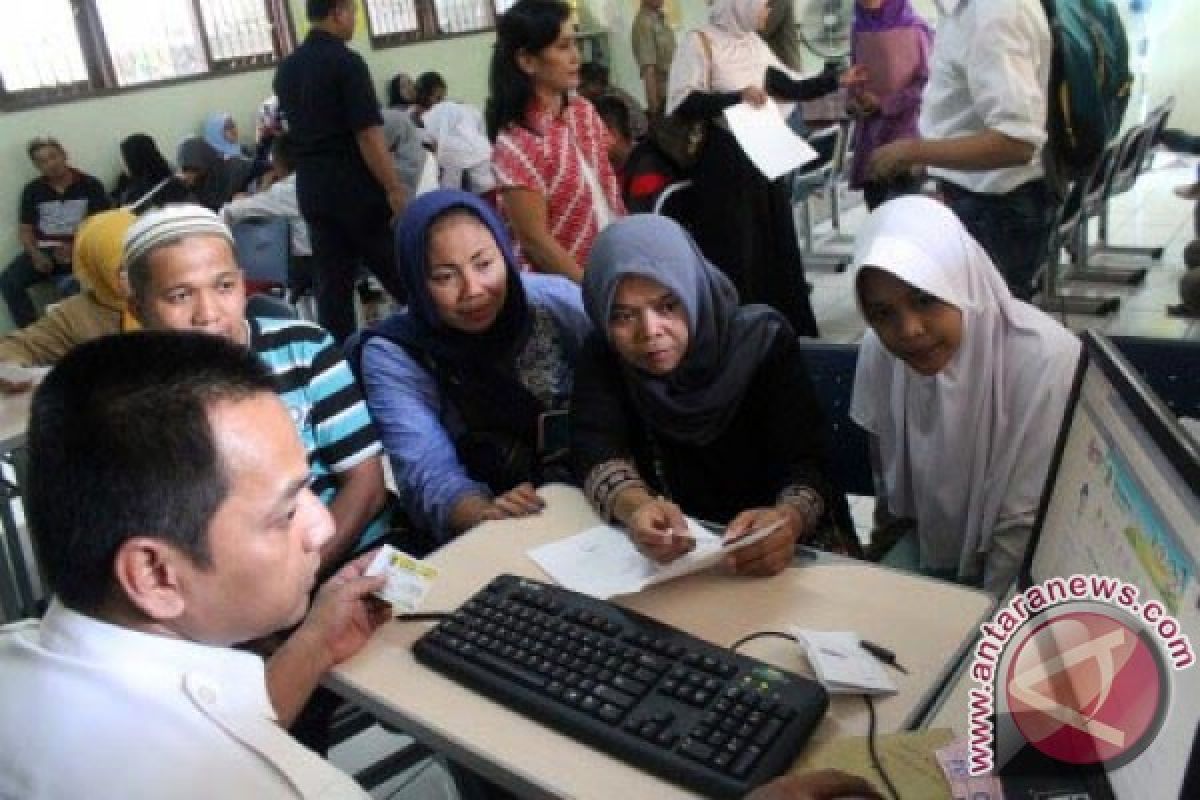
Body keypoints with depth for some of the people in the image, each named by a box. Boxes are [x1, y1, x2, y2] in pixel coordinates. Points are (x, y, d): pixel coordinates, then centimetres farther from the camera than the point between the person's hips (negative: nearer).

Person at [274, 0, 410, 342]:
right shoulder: (346, 61, -12)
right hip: (357, 188, -7)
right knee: (403, 277, 4)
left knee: (332, 285, 7)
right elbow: (367, 135, -18)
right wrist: (396, 190, -17)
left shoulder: (286, 69, 12)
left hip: (312, 189, 7)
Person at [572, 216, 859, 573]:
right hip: (672, 550, 1)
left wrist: (787, 519, -41)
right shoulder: (602, 356, -5)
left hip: (789, 547, 0)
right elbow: (597, 451, -19)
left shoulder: (763, 340, -11)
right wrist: (635, 507, -41)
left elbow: (804, 463, -18)